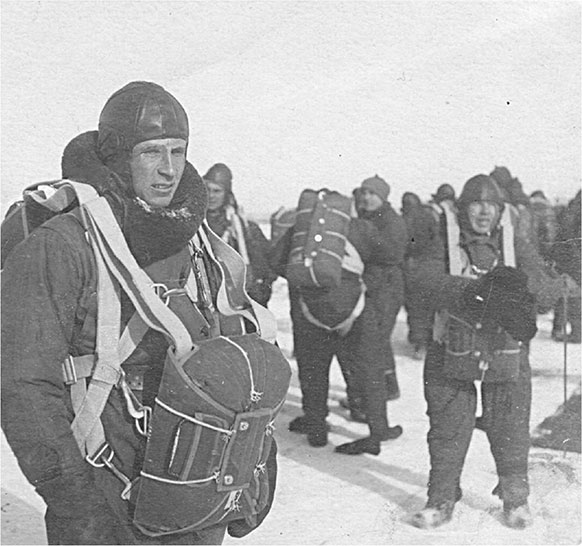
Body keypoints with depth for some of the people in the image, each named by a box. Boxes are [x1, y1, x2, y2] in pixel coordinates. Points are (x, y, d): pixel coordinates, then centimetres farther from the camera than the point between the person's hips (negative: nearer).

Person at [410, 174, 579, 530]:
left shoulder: (514, 244, 4)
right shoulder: (445, 240, 0)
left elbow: (549, 289, -7)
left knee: (510, 430, 9)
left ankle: (516, 498, 30)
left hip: (507, 350, 1)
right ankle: (442, 500, 24)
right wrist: (474, 288, -33)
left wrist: (522, 283, -29)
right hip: (453, 351, -1)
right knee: (447, 429, 7)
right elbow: (430, 279, -18)